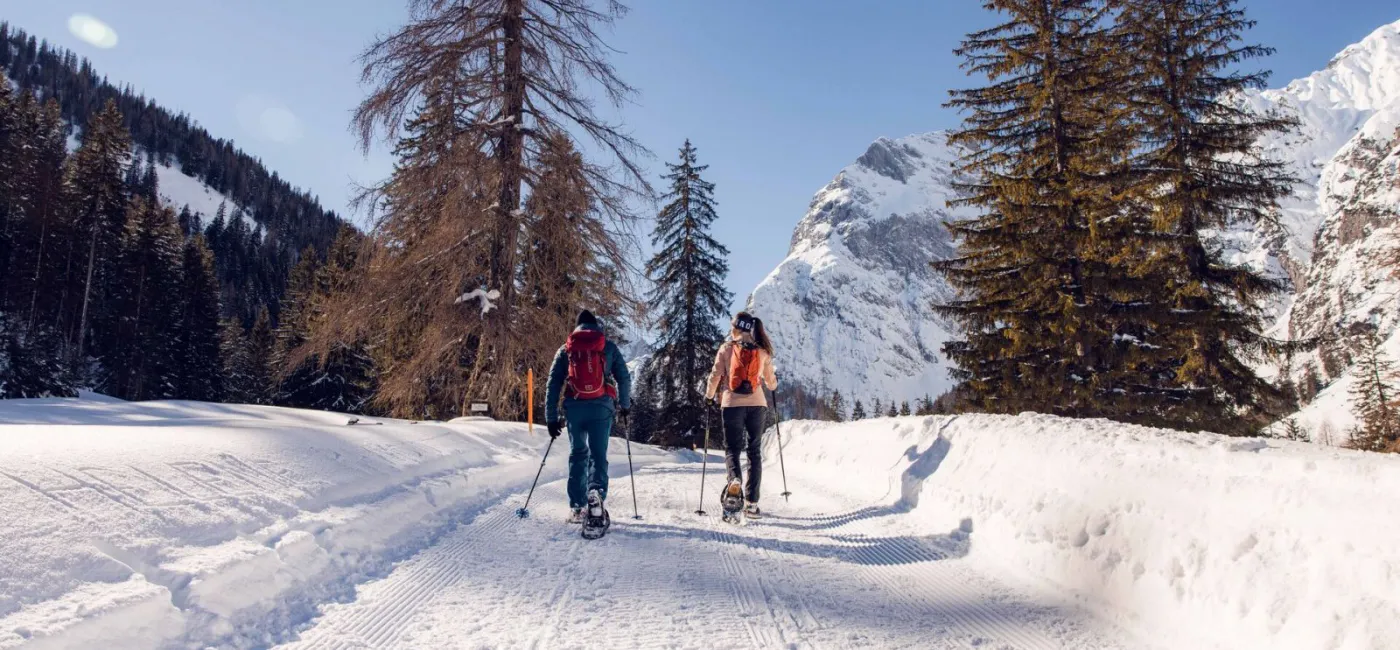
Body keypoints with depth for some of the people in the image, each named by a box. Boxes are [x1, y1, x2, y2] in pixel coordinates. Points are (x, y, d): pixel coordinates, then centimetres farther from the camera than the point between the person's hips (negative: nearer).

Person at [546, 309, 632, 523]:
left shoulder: (565, 350, 12)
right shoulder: (609, 347, 8)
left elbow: (553, 384, 7)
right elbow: (624, 378, 7)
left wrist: (551, 418, 9)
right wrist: (624, 404, 22)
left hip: (574, 407, 1)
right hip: (602, 407, -1)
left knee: (578, 454, 11)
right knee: (598, 454, 4)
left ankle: (577, 507, 5)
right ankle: (597, 492, -23)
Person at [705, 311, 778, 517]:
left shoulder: (727, 348, -3)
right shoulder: (762, 351, 4)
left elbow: (716, 375, -3)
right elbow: (771, 381, 13)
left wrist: (710, 395, 16)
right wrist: (773, 386, 37)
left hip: (732, 404, -2)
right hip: (757, 404, 2)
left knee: (732, 447, 8)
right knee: (755, 451, 9)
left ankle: (734, 477, -25)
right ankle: (752, 502, 7)